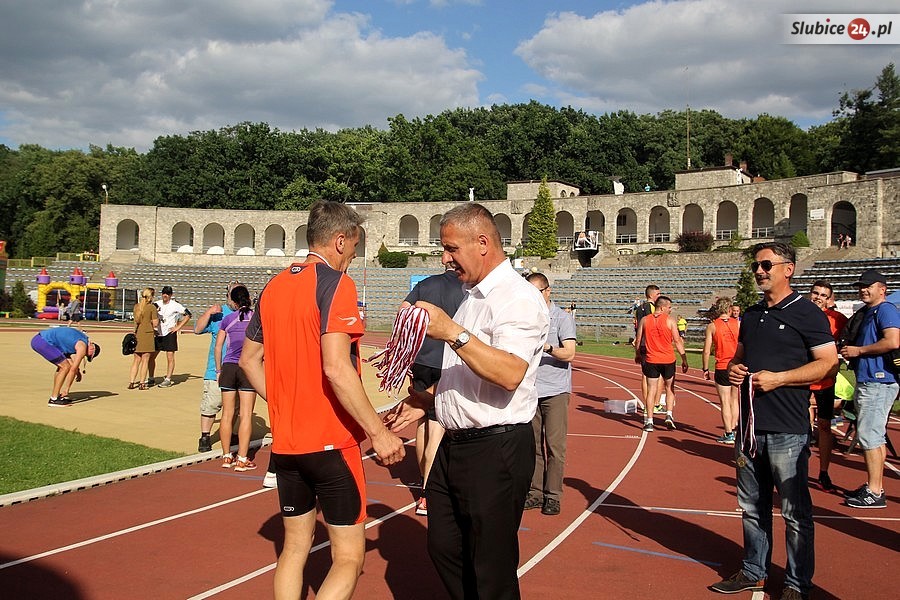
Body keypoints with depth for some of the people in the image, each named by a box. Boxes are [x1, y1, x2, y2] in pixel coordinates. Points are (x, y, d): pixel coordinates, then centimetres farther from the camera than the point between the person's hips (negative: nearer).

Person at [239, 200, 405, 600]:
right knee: (349, 559, 2)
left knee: (294, 548, 18)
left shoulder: (274, 286, 9)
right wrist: (378, 432, -18)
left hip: (285, 442, 8)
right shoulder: (335, 282, -13)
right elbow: (336, 367, -23)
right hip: (331, 443, -7)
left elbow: (249, 360, 16)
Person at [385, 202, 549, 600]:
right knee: (444, 549, 19)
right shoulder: (471, 296, 16)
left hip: (495, 451, -10)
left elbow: (510, 374, -30)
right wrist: (427, 401, 14)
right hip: (455, 445, 10)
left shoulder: (517, 298, -15)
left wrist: (453, 333, -31)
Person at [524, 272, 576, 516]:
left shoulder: (563, 318, -2)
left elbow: (569, 353, -12)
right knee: (532, 444, 7)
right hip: (529, 390, 4)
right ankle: (535, 493, 15)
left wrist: (547, 347, -28)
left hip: (555, 390, -4)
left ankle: (553, 496, 6)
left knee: (554, 445, -3)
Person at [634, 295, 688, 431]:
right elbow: (677, 341, -6)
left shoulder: (644, 320, 2)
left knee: (651, 390, 5)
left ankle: (649, 421, 3)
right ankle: (669, 415, 3)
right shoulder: (670, 320, -5)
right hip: (668, 359, -2)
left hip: (651, 360, 2)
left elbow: (638, 341, 6)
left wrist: (637, 355, 21)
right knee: (670, 388, 16)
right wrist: (684, 359, -1)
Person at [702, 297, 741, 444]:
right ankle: (733, 429, 22)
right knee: (734, 400, 17)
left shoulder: (712, 326, -3)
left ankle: (729, 434, 4)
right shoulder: (737, 323, 2)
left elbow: (706, 351, -4)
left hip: (722, 368, -3)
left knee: (725, 402, 3)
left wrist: (705, 369, 5)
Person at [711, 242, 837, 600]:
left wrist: (778, 378, -19)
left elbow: (829, 364, -11)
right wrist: (734, 370, 2)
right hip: (750, 425, 7)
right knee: (752, 506, 16)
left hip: (787, 430, -7)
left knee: (795, 511, 3)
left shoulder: (806, 313, -6)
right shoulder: (751, 315, 15)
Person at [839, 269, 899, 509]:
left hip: (877, 382, -11)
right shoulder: (866, 313, 19)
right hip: (867, 381, 11)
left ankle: (874, 494, -6)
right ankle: (873, 486, 23)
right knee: (874, 437, 15)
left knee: (869, 436, -10)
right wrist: (849, 349, 12)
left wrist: (858, 350, -15)